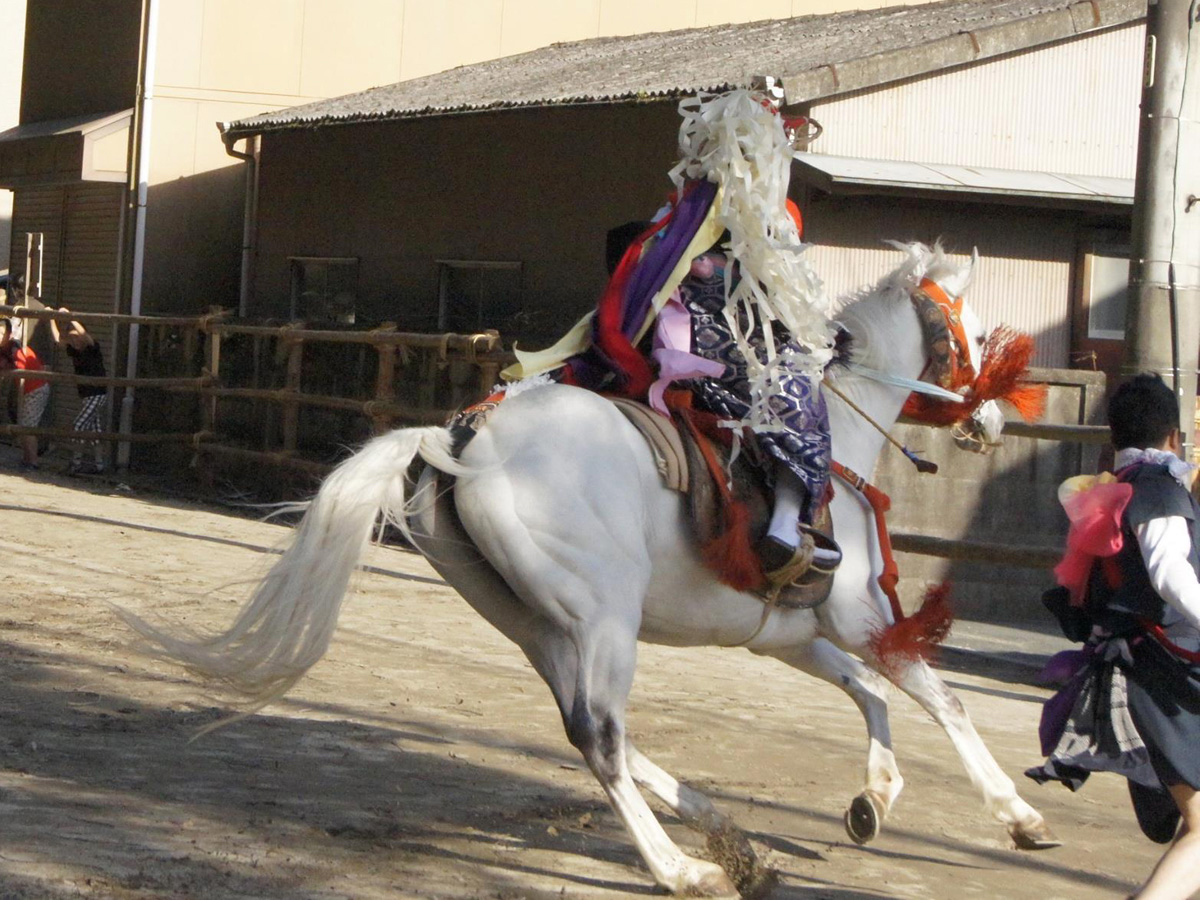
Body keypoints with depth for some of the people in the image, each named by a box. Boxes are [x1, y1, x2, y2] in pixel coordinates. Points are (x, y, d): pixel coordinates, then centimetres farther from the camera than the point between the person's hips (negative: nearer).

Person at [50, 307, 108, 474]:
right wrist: (52, 319, 9)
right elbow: (57, 338, 16)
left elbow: (84, 335, -33)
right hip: (86, 396, 8)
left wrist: (69, 317, -35)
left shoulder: (92, 348, -14)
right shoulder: (74, 351, 8)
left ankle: (76, 462, -5)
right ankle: (99, 464, 13)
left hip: (97, 395, -8)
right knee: (93, 430, 9)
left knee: (79, 426, -12)